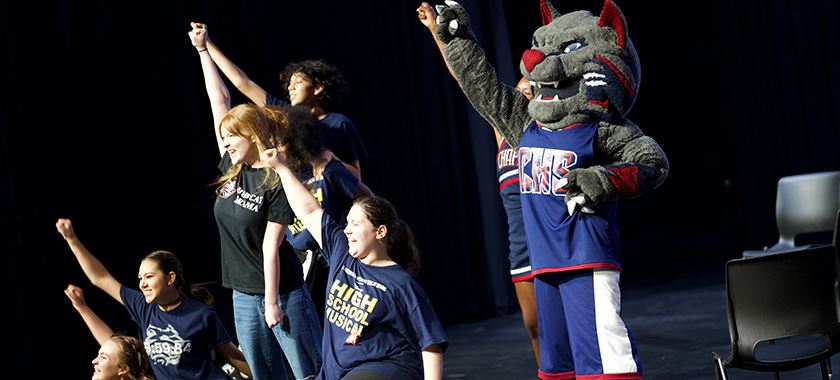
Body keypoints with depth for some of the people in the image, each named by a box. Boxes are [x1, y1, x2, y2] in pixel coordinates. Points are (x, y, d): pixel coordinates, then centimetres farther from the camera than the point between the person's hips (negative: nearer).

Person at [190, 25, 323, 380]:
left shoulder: (277, 181, -13)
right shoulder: (232, 169, 3)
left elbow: (271, 247, -16)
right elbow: (220, 101, 7)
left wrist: (272, 303, -15)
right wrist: (202, 49, 10)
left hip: (281, 293, -7)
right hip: (243, 296, 7)